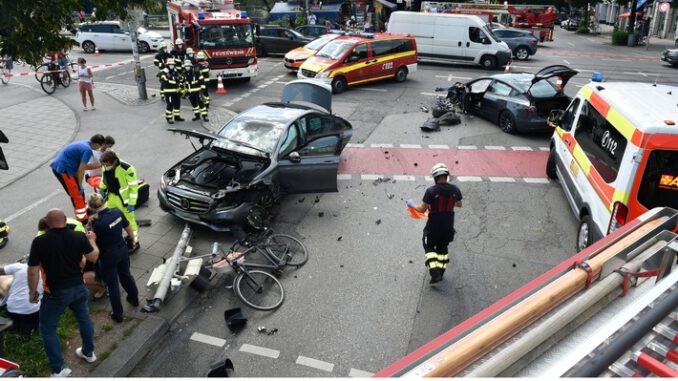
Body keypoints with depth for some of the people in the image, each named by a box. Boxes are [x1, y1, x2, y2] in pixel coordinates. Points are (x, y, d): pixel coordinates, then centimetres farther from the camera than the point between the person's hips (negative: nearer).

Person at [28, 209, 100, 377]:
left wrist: (32, 292, 1)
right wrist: (92, 240, 18)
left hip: (55, 293, -3)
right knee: (84, 318, 24)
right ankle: (88, 352, 41)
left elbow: (33, 271, -14)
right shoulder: (79, 237, -10)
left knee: (47, 329, 12)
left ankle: (58, 369, 14)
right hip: (78, 288, 4)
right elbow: (93, 257, 2)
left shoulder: (39, 242, -18)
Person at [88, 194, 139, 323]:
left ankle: (117, 315, 22)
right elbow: (128, 228, 3)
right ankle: (134, 298, 48)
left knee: (112, 284, 10)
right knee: (126, 275, 28)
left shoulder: (98, 223, -28)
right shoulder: (117, 212, -12)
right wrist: (132, 239, 19)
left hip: (109, 256, -6)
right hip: (122, 249, 6)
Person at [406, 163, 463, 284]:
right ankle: (441, 272, 31)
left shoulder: (431, 191, -19)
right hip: (449, 226, 4)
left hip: (434, 225, -4)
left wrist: (411, 204, 5)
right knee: (442, 248, 23)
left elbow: (422, 209, -13)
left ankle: (435, 272, 3)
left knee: (429, 247, 15)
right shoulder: (455, 189, -7)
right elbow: (459, 205, 11)